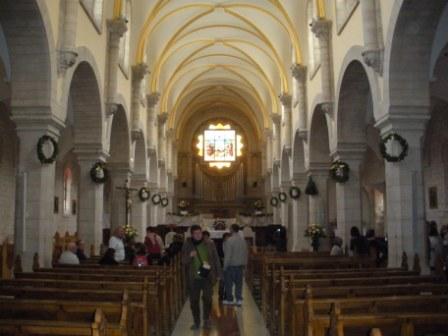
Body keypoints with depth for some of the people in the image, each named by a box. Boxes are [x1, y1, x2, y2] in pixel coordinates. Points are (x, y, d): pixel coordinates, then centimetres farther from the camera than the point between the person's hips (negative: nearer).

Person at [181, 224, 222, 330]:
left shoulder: (209, 244, 1)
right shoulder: (187, 245, 1)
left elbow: (216, 259, 7)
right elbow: (184, 261, 2)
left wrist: (218, 274, 7)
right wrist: (190, 256, -19)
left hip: (208, 277, -1)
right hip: (193, 278, 1)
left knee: (207, 298, -2)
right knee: (194, 300, 5)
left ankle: (206, 320, 17)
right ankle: (196, 322, 20)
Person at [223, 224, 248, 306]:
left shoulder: (229, 240, -16)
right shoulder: (243, 240, 2)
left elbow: (227, 255, -16)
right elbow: (245, 254, 7)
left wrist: (225, 266, -9)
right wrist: (244, 264, 15)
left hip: (231, 265, -5)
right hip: (240, 265, 5)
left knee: (228, 282, 8)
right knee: (239, 282, 11)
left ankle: (229, 299, 15)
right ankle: (239, 299, 9)